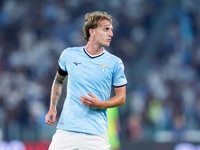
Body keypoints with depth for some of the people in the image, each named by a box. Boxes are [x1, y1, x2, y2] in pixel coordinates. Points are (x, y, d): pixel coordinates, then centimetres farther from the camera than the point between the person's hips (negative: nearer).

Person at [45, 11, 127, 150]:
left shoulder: (115, 63, 1)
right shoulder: (69, 54, 5)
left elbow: (121, 97, 5)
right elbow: (59, 81, 22)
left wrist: (100, 104, -12)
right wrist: (53, 108, 12)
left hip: (96, 132, -1)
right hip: (66, 127, 1)